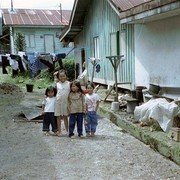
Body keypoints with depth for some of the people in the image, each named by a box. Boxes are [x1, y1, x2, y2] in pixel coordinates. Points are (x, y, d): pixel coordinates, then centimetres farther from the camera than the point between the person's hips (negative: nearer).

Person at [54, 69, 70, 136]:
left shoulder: (68, 83, 0)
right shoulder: (57, 84, 1)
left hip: (66, 101, 0)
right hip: (58, 101, 1)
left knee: (65, 116, 10)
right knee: (58, 117, 6)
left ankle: (67, 131, 19)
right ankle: (59, 131, 15)